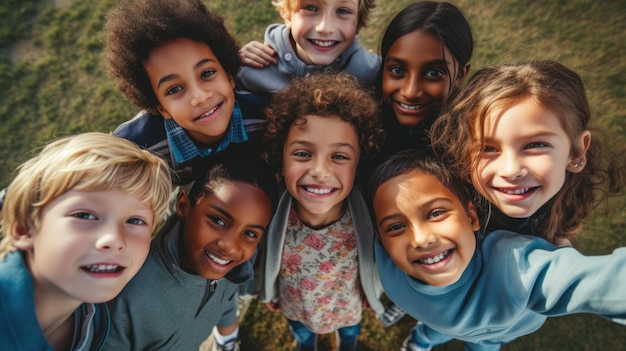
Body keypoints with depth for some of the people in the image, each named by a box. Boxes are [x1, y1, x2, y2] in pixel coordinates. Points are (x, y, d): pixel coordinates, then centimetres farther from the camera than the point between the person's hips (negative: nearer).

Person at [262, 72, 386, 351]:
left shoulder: (370, 218, -37)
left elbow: (378, 264, -15)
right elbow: (261, 260, -14)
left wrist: (373, 293, 2)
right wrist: (268, 293, 3)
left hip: (349, 307, 0)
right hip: (294, 307, 0)